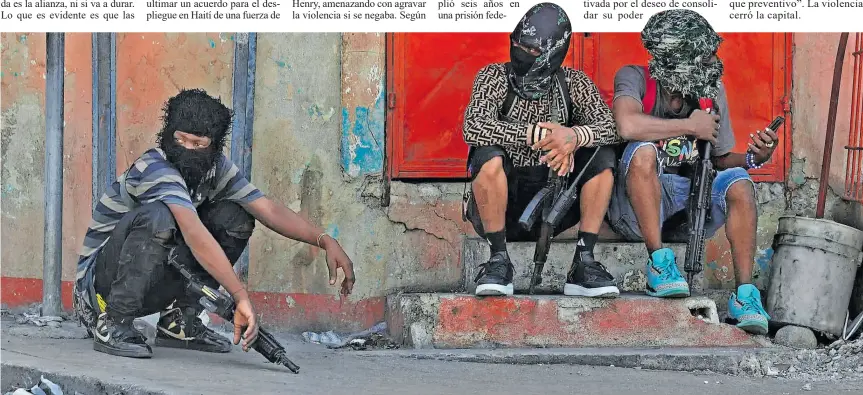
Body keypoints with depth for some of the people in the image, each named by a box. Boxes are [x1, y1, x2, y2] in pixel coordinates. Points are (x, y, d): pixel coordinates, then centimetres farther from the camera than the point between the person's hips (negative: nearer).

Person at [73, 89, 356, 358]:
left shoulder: (216, 169, -1)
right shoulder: (156, 169, -27)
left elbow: (269, 210, 0)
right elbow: (193, 233, -39)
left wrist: (325, 241, -12)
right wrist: (240, 297, -47)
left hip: (152, 285, 8)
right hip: (100, 279, -8)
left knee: (235, 217, -2)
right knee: (158, 215, -36)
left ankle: (179, 320, 0)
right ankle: (112, 324, -25)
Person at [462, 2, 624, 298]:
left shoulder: (573, 83, 1)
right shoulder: (495, 77, -8)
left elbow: (610, 126, -14)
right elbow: (473, 128, -27)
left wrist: (574, 136, -36)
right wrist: (539, 134, -33)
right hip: (500, 205, -3)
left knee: (603, 157, -16)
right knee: (489, 155, -32)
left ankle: (584, 263, -17)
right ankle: (499, 260, -21)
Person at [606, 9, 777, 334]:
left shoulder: (712, 92, 2)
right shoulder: (635, 78, -12)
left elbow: (720, 160, 9)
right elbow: (628, 126, -34)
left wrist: (753, 158, -14)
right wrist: (691, 127, -24)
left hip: (686, 201, 4)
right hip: (635, 207, -4)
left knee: (738, 182, -22)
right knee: (644, 151, -33)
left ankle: (745, 295, -21)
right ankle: (659, 263, -26)